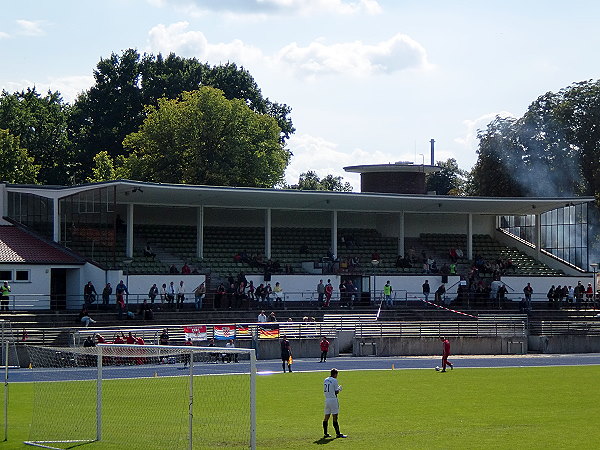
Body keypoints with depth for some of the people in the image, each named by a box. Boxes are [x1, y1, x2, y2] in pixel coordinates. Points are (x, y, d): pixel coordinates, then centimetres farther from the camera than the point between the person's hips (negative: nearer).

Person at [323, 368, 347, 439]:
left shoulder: (326, 380, 11)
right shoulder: (334, 380, -11)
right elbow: (336, 392, -11)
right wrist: (339, 389, 11)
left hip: (327, 399, 7)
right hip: (333, 399, -7)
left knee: (326, 417, 8)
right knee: (335, 417, -4)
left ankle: (325, 433, 10)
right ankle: (338, 433, -2)